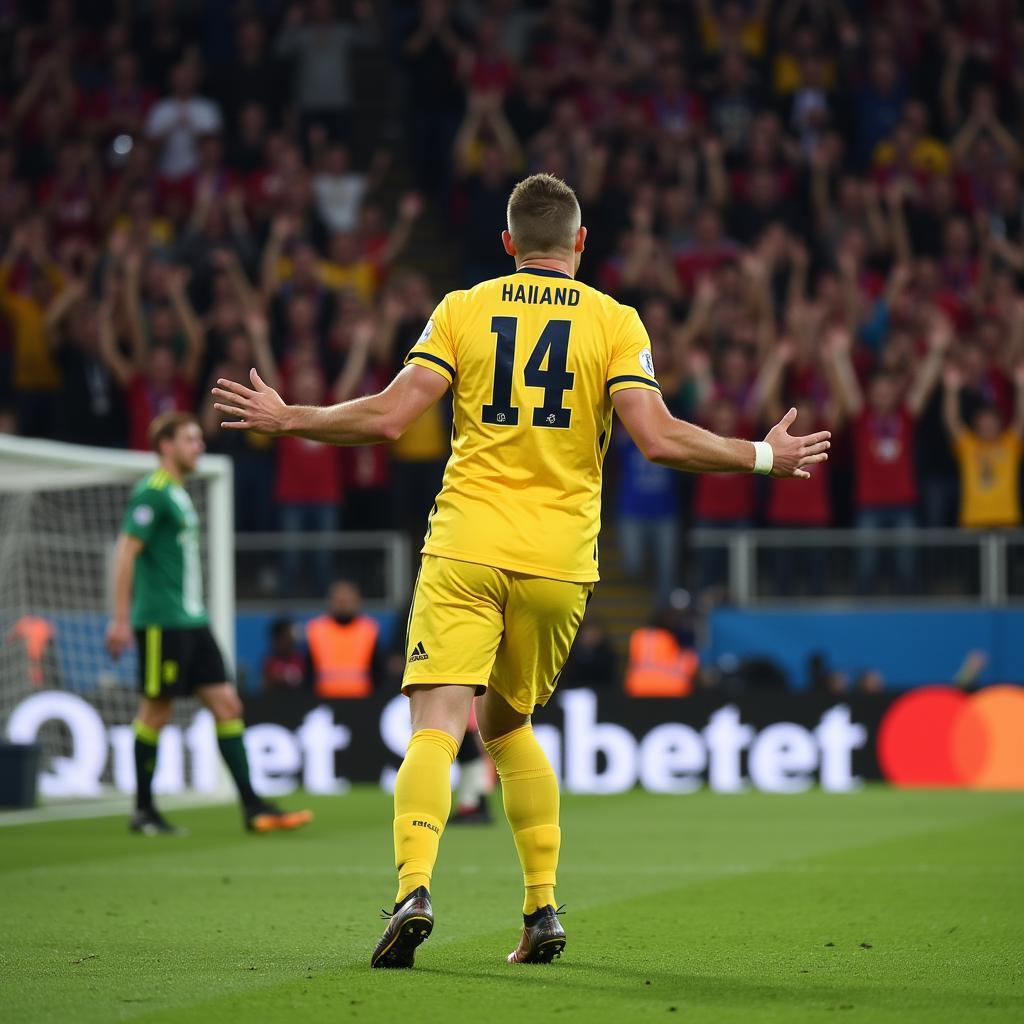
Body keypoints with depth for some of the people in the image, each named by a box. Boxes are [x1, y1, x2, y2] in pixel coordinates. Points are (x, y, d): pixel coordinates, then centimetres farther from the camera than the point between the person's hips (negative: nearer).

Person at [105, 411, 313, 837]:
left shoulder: (178, 494, 19)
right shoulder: (152, 492, -10)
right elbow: (126, 552, -16)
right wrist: (120, 619, -19)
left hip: (192, 621, 9)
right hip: (161, 621, -9)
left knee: (226, 703, 3)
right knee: (156, 710, -2)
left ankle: (252, 807, 1)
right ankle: (143, 812, 8)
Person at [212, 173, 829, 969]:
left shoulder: (463, 310, 5)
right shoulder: (615, 321, 4)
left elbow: (388, 417, -3)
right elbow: (658, 438, -7)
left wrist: (285, 419, 12)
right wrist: (764, 457, 6)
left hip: (466, 548, -2)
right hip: (560, 559, 2)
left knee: (436, 726, -9)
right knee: (508, 723, 20)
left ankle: (414, 891, -30)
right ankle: (543, 909, 17)